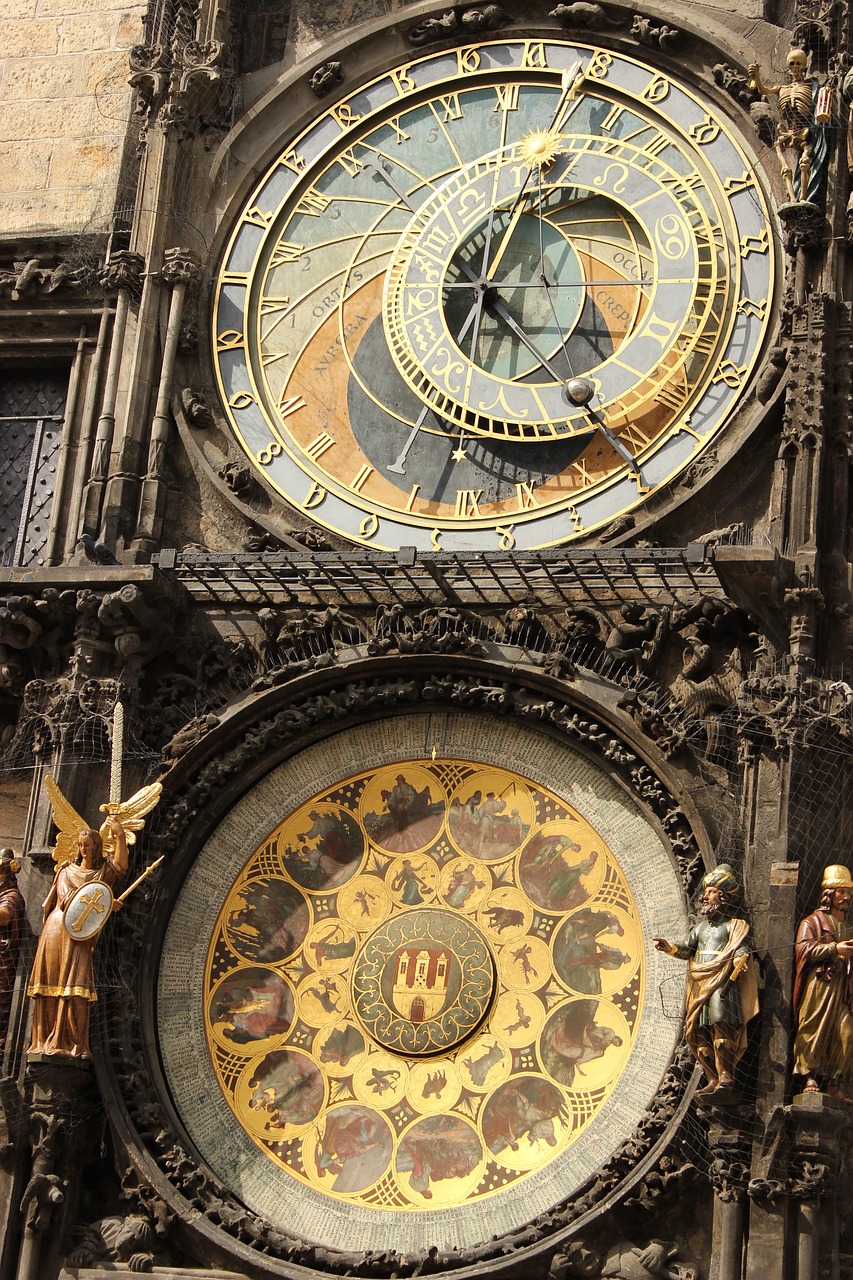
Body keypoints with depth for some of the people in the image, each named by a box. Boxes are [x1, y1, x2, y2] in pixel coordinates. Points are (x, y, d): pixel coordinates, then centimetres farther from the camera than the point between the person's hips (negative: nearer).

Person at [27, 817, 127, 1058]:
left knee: (75, 988, -12)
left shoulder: (103, 871, 11)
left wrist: (121, 836, -27)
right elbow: (67, 899, -3)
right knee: (49, 984, -2)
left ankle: (74, 1044, -15)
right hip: (56, 929, 2)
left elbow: (121, 865, -12)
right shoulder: (67, 871, 13)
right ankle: (44, 1040, 0)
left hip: (80, 934, -2)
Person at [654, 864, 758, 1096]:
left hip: (722, 983, -7)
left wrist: (731, 978, -24)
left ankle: (726, 1075, -23)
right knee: (696, 1031, 1)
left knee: (720, 1021, -25)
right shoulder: (701, 926, 23)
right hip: (699, 985, 7)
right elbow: (686, 949, 17)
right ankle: (713, 1079, 7)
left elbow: (742, 952, -9)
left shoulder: (734, 926, 3)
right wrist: (667, 946, -2)